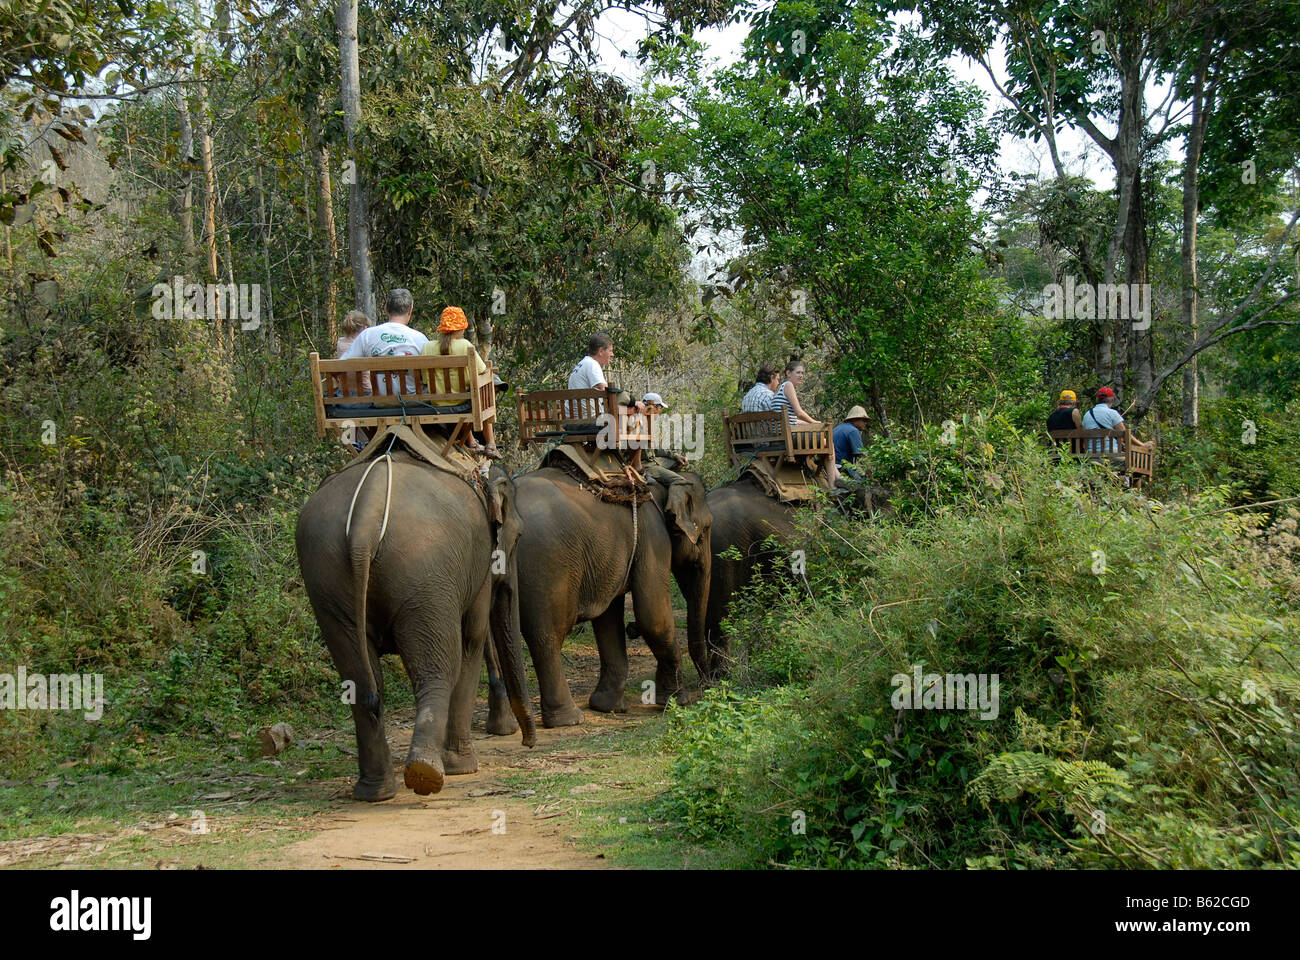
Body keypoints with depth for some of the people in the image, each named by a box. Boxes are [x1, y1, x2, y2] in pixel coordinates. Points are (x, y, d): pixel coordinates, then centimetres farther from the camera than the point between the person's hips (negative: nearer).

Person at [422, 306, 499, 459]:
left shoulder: (427, 347, -5)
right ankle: (490, 445, 28)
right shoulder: (464, 345, -13)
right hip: (459, 404, -3)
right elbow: (483, 371, -8)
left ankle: (471, 443, 46)